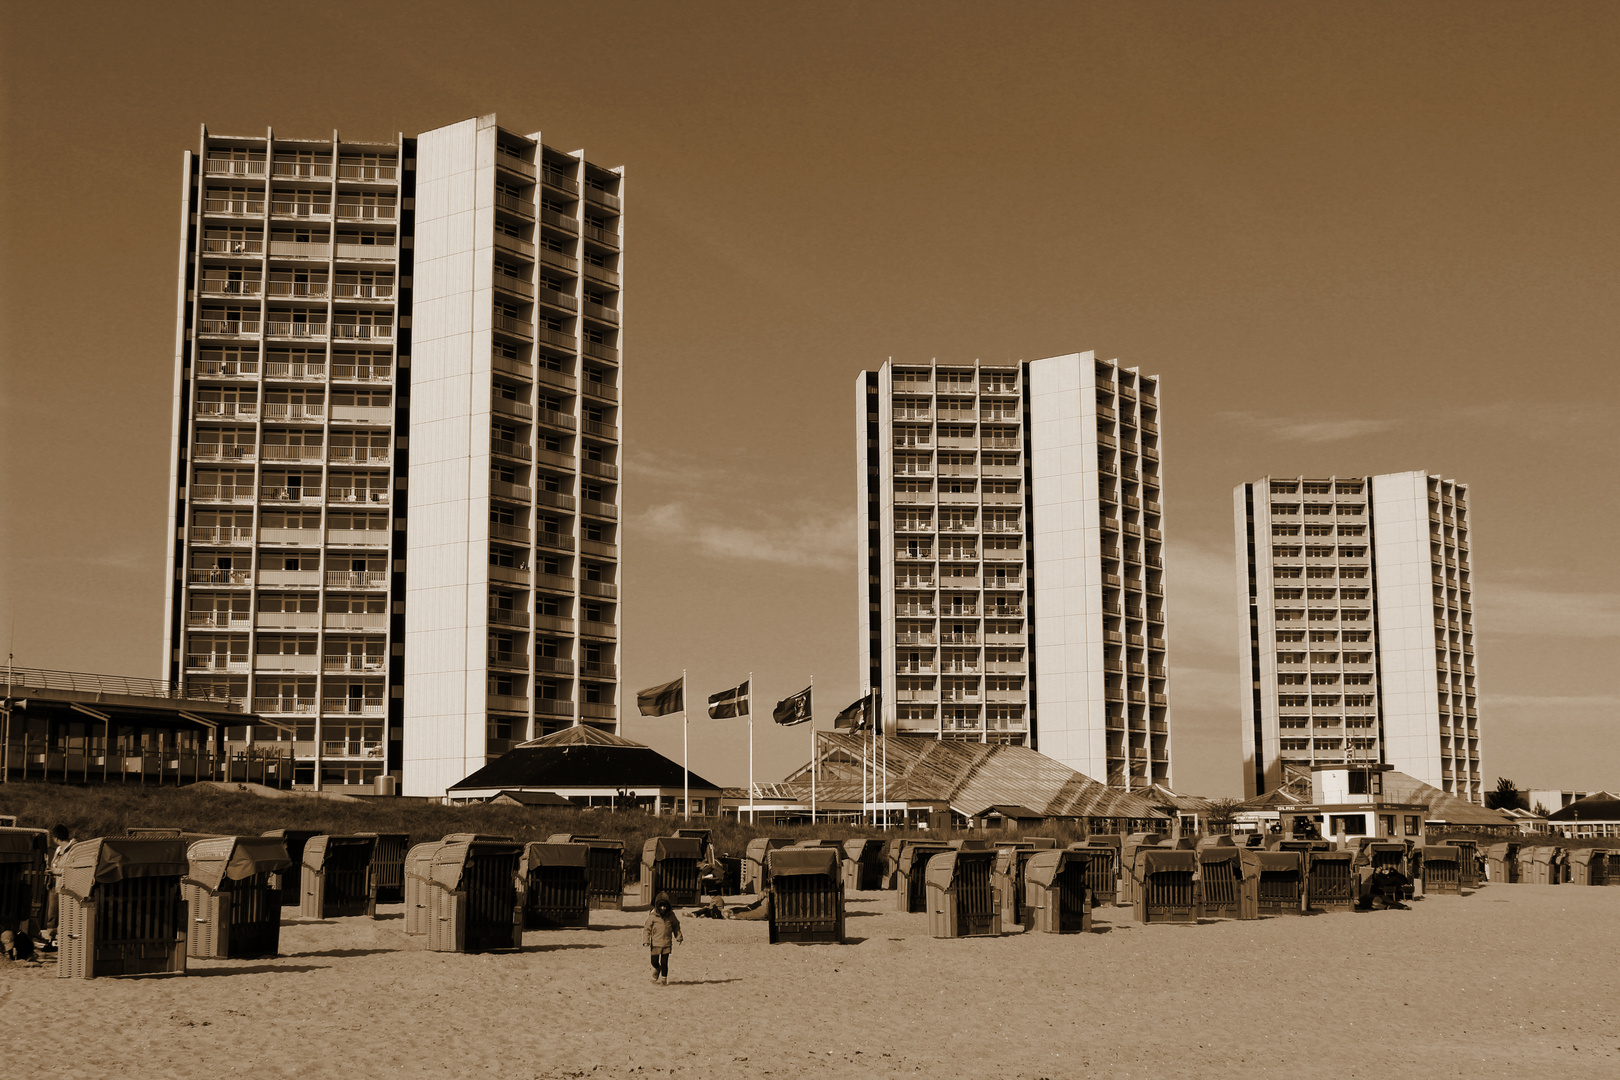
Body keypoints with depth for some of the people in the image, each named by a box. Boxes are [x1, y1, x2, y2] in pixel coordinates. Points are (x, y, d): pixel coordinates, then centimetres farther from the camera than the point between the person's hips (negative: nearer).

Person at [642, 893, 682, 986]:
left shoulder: (671, 915, 1)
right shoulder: (652, 916, -6)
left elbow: (676, 926, 16)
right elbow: (647, 928, -3)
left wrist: (679, 937, 17)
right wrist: (647, 940, -10)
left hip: (667, 943, 1)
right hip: (655, 943, -1)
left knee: (664, 963, 2)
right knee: (654, 962, 3)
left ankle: (664, 979, 16)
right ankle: (657, 969, 37)